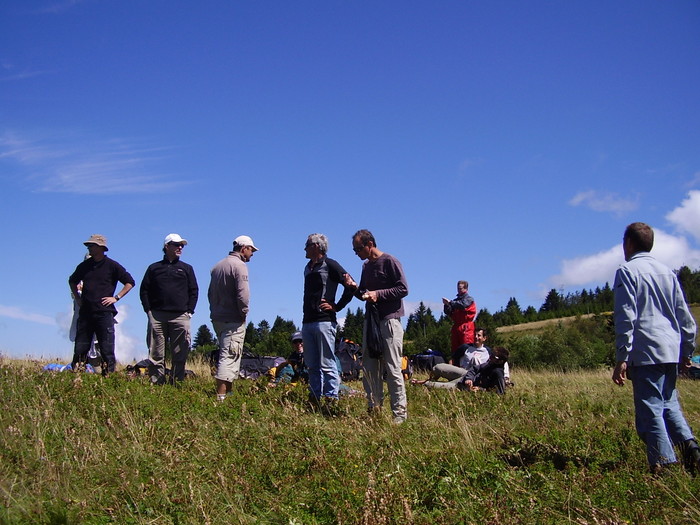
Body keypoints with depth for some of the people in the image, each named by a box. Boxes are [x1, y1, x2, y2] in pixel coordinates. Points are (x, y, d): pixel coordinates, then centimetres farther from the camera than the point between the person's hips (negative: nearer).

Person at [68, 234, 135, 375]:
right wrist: (77, 297, 17)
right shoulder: (84, 266, 12)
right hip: (85, 313, 4)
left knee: (107, 349, -3)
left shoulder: (112, 266, 0)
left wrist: (116, 297, -4)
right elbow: (72, 281, 30)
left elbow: (130, 282, 3)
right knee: (80, 348, 4)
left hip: (104, 312, -4)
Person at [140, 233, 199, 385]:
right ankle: (156, 382, 3)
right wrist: (148, 310, 0)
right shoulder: (154, 268, 15)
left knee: (180, 353, -2)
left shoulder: (187, 268, 17)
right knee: (156, 354, -1)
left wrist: (189, 311, 1)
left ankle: (176, 382, 4)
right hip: (157, 316, 0)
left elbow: (194, 291, 13)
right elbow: (144, 290, 12)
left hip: (180, 316, 0)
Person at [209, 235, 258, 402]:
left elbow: (211, 292, 19)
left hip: (217, 318, 9)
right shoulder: (239, 265, -12)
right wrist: (244, 313, -8)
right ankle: (221, 396, -13)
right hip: (233, 320, -9)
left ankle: (228, 391, 21)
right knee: (229, 357, -9)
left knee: (227, 355, 17)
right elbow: (243, 294, -20)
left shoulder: (217, 266, 15)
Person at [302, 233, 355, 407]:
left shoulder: (330, 265, -4)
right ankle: (314, 398, 15)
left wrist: (337, 306, -9)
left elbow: (351, 287, -9)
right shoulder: (308, 268, 19)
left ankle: (331, 399, -3)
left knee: (327, 365, -7)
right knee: (312, 365, 10)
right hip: (307, 322, 8)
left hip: (324, 321, -8)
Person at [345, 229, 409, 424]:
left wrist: (378, 294, -18)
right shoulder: (366, 266, 16)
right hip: (370, 321, 8)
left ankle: (400, 412, 0)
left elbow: (403, 289, -11)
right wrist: (354, 286, 1)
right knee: (369, 367, 7)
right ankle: (374, 408, 14)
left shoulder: (390, 262, -7)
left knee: (393, 368, -6)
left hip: (389, 321, -8)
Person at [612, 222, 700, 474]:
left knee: (650, 409, -3)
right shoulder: (667, 272, 16)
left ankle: (665, 463, -9)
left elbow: (626, 318, -10)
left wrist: (621, 358, -10)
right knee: (669, 402, 18)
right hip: (672, 351, 7)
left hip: (646, 352, -6)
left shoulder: (626, 271, -3)